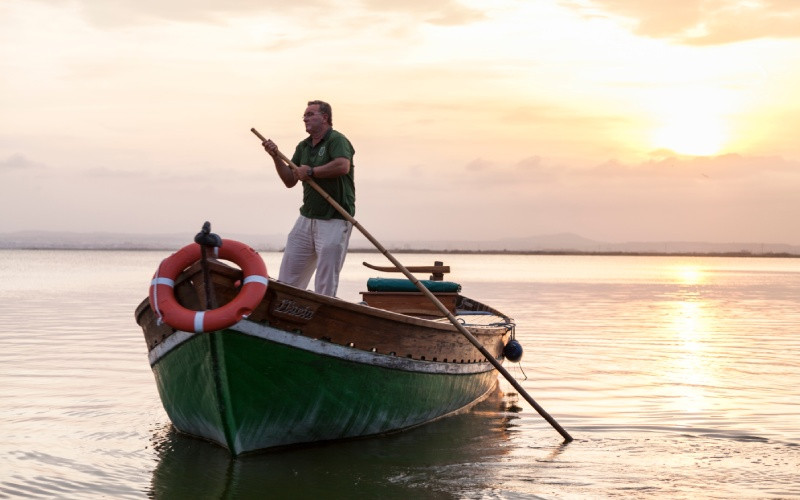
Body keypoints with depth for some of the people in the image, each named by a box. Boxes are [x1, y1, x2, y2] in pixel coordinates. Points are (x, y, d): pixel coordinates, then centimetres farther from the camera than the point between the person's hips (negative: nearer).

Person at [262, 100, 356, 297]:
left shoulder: (336, 140, -9)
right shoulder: (303, 147, 16)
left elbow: (342, 166, -28)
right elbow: (290, 181, 15)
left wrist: (311, 172, -18)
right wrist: (276, 157, 1)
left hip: (334, 220, -8)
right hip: (307, 217, 8)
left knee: (325, 284, -4)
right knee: (287, 276, 7)